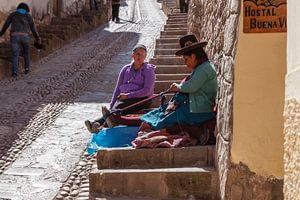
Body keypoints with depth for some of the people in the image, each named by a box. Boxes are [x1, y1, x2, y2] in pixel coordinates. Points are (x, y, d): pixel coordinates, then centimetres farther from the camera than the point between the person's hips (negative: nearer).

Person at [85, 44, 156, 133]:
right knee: (115, 108, -31)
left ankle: (97, 123, -59)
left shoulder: (149, 70, 4)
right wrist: (111, 106, 5)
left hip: (140, 100, -4)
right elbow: (118, 88, 17)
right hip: (123, 98, 4)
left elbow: (147, 91, -7)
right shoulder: (126, 69, 17)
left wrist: (128, 95, -13)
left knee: (119, 106, -34)